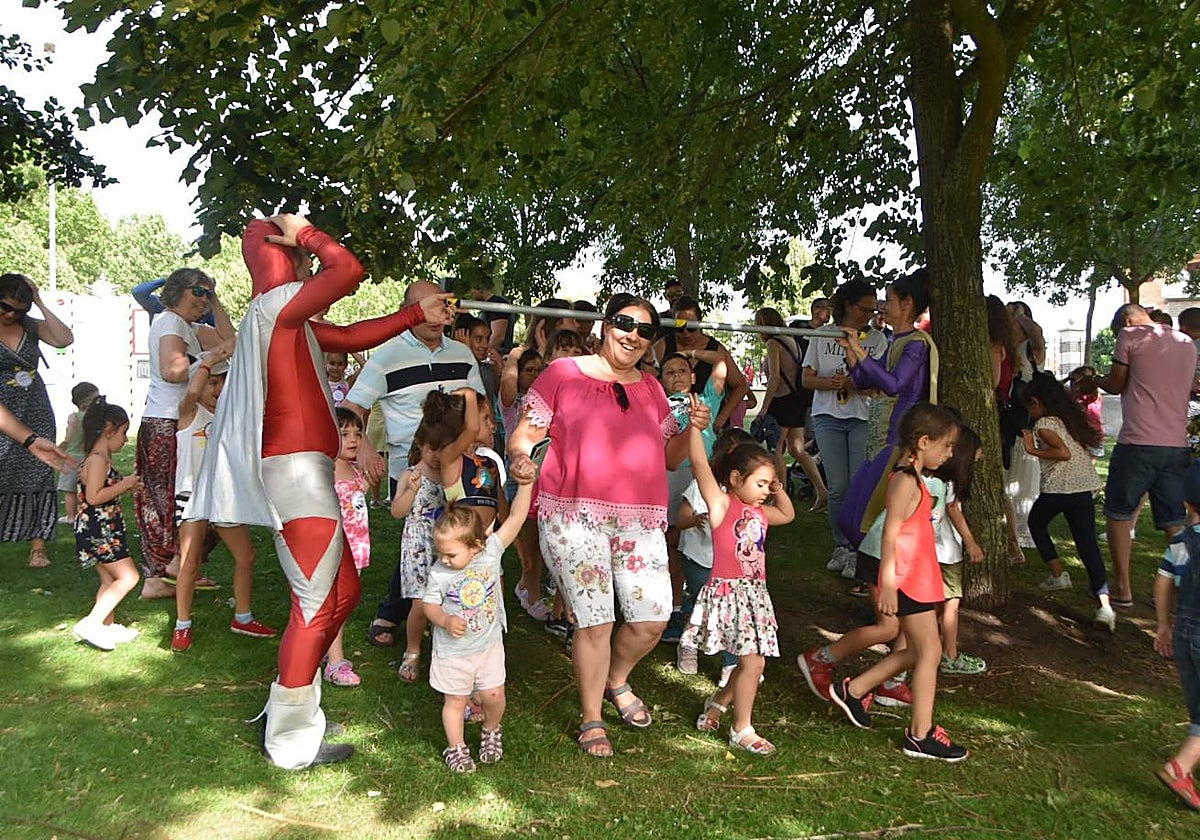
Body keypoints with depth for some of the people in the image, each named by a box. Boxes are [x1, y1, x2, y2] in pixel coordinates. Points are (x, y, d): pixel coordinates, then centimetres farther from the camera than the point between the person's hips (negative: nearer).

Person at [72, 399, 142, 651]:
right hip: (97, 529, -11)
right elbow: (94, 497, -25)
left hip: (105, 530, 11)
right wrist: (124, 485, -17)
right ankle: (90, 624, -9)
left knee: (110, 580, 17)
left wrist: (125, 487, 13)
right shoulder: (98, 460, -17)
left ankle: (106, 626, 25)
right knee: (128, 577, -11)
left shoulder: (102, 459, 14)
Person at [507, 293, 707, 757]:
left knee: (653, 618, 2)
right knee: (595, 622, -2)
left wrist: (693, 429, 0)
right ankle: (591, 719, 21)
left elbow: (669, 457, 19)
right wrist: (521, 456, -21)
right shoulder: (563, 374, 2)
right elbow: (524, 434, 1)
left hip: (639, 521, 5)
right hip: (573, 516, -4)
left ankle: (617, 681, 34)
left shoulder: (650, 389, 17)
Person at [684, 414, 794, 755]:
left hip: (755, 594, 8)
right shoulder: (721, 504, -6)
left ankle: (718, 701, 33)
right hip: (727, 590, -8)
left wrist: (779, 489, 20)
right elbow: (700, 464, -17)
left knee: (753, 661, 10)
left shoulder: (759, 512, 15)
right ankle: (742, 730, 5)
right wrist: (695, 424, -22)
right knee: (752, 661, -8)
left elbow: (788, 514, 36)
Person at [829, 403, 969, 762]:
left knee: (917, 652, 16)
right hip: (908, 581, -10)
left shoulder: (913, 480, 14)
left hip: (920, 579, 10)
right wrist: (887, 583, -22)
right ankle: (920, 735, 8)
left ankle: (853, 691, 26)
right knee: (929, 652, -2)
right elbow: (890, 534, -21)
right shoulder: (905, 481, -16)